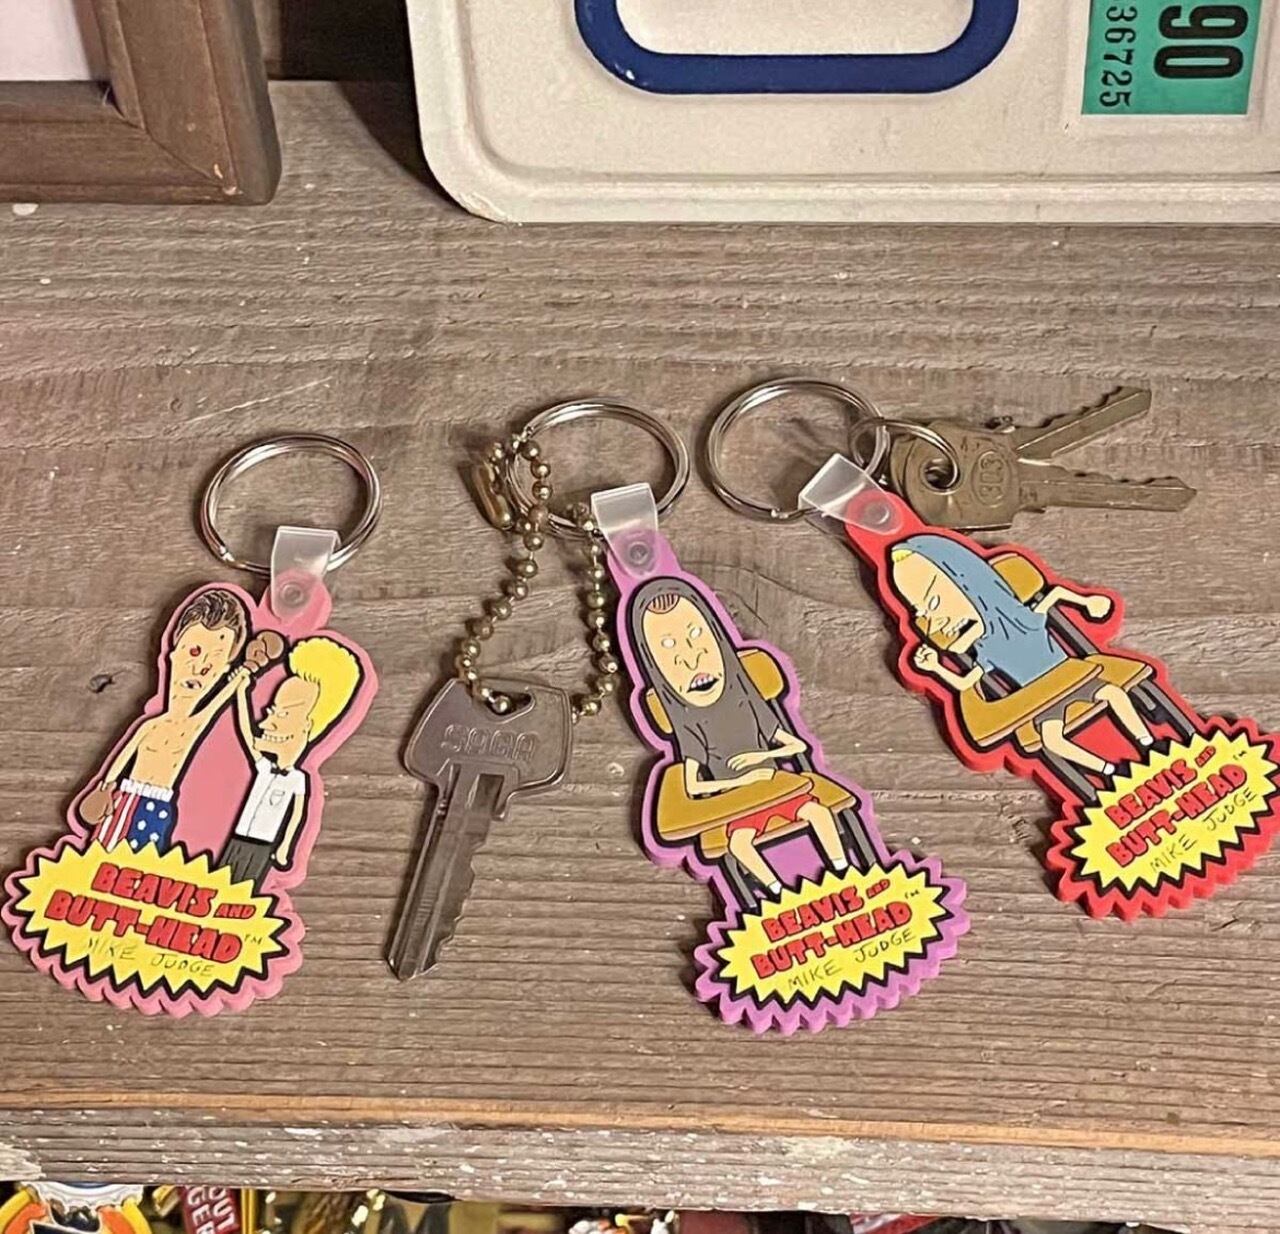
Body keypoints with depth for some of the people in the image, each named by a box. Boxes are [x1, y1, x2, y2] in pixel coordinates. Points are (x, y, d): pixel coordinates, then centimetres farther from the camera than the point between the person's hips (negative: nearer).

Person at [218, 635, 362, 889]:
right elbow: (245, 732, -4)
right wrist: (241, 693, -8)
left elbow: (297, 814, -2)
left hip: (263, 846, -4)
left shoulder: (298, 779, -8)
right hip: (239, 839, 4)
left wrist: (285, 846, -1)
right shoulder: (265, 767, 1)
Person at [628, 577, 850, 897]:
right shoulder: (692, 726, -4)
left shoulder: (749, 706, 3)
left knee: (819, 811, -23)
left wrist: (762, 755, -10)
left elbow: (799, 745, 7)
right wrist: (741, 780, -13)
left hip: (777, 785, 2)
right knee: (738, 841, -32)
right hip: (736, 802, -2)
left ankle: (844, 874, -14)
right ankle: (778, 890, -26)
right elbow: (692, 786, -8)